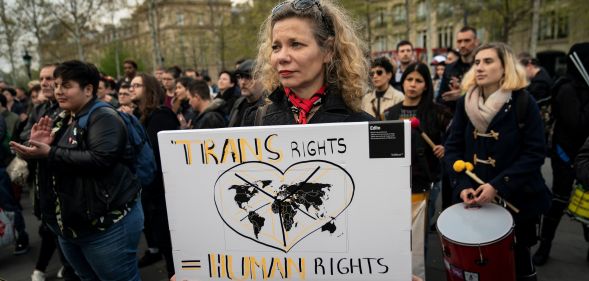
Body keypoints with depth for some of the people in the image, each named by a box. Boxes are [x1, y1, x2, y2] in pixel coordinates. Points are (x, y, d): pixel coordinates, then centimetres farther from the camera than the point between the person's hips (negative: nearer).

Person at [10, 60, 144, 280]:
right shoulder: (62, 120, 14)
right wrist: (37, 147, -2)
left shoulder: (104, 117, -13)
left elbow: (100, 159, -27)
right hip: (69, 223, 9)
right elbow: (49, 156, 20)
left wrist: (50, 153, -23)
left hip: (107, 223, -9)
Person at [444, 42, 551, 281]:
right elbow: (453, 147, 0)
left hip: (516, 199, -2)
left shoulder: (523, 102, -8)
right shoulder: (465, 103, 1)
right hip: (473, 198, 3)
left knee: (517, 260, 13)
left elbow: (535, 153, -12)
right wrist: (462, 185, -14)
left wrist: (498, 186, -22)